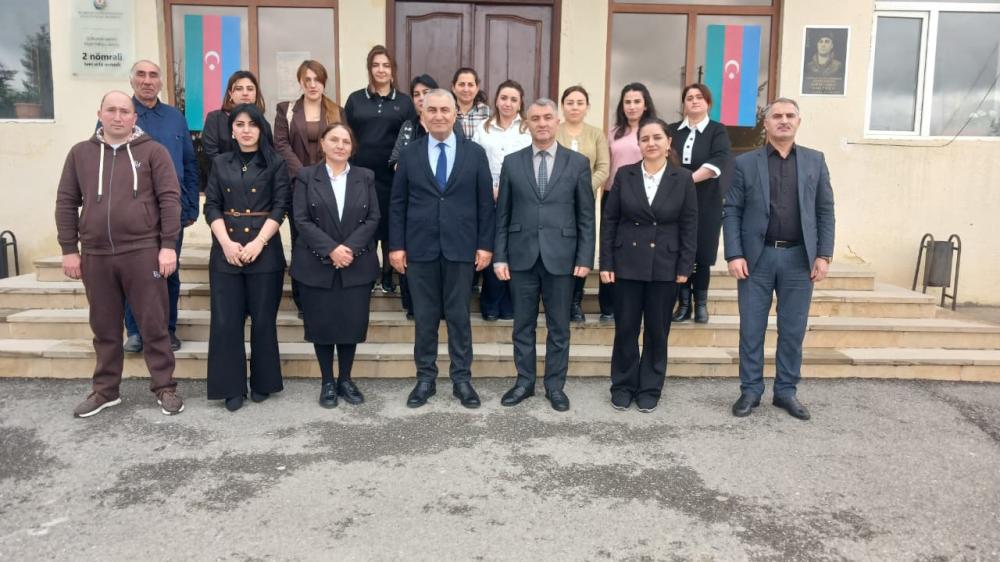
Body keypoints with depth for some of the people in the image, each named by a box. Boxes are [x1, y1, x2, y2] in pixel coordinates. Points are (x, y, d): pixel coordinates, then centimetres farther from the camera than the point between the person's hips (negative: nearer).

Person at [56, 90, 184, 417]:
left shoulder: (152, 151, 1)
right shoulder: (80, 153, 10)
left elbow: (170, 199, -3)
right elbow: (66, 203, 10)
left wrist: (168, 245, -9)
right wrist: (69, 249, 5)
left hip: (143, 252, -3)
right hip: (95, 256, 3)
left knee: (153, 325, 2)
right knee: (105, 328, 12)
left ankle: (164, 388, 12)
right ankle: (106, 390, 24)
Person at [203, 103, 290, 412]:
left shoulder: (275, 163, 4)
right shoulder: (220, 164, 12)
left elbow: (280, 207, -4)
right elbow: (211, 207, 5)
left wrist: (258, 242, -14)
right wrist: (227, 243, -10)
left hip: (264, 248, -2)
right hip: (226, 250, 2)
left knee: (263, 319, 3)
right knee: (226, 320, 0)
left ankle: (262, 383, 17)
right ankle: (232, 387, 10)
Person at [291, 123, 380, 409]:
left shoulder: (366, 177, 8)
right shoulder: (306, 177, 2)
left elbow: (373, 218, 0)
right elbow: (302, 220, -6)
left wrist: (350, 248, -14)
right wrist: (331, 250, -18)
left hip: (357, 265, 1)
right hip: (317, 265, -1)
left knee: (352, 323, 4)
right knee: (322, 323, 4)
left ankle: (345, 379, 21)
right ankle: (328, 382, 19)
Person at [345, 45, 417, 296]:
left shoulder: (404, 102, 7)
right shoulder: (355, 99, 7)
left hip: (393, 174, 0)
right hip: (361, 173, 0)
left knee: (390, 224, 7)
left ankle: (388, 275, 20)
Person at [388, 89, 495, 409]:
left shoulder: (475, 153, 3)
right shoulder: (410, 154, 5)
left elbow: (485, 203, 3)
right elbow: (398, 203, 5)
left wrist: (485, 245, -2)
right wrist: (396, 245, -1)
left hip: (460, 248, -1)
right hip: (420, 248, 1)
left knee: (459, 316, 6)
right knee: (424, 317, 8)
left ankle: (462, 380, 17)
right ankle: (425, 379, 20)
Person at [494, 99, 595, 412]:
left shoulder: (578, 163, 2)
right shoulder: (512, 163, 5)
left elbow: (586, 216, 2)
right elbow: (502, 215, 5)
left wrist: (585, 258, -4)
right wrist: (500, 257, -1)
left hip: (560, 257, -1)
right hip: (521, 256, 1)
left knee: (558, 327, 8)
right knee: (523, 326, 10)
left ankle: (555, 385, 21)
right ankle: (524, 382, 24)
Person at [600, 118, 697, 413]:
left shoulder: (683, 179, 0)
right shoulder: (624, 175, 1)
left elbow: (689, 226, 1)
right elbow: (609, 220, 1)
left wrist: (685, 267, -4)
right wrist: (606, 263, -4)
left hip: (665, 267, 0)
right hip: (627, 263, 0)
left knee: (657, 331, 8)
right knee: (625, 329, 6)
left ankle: (650, 389, 22)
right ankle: (623, 386, 21)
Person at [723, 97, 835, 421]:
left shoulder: (815, 161, 8)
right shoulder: (745, 163, 3)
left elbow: (825, 211, 7)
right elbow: (731, 211, -1)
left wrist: (823, 255, -1)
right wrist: (734, 255, -10)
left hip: (799, 257, 2)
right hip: (757, 256, -1)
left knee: (793, 330, 8)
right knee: (751, 329, 5)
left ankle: (786, 391, 20)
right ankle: (750, 390, 17)